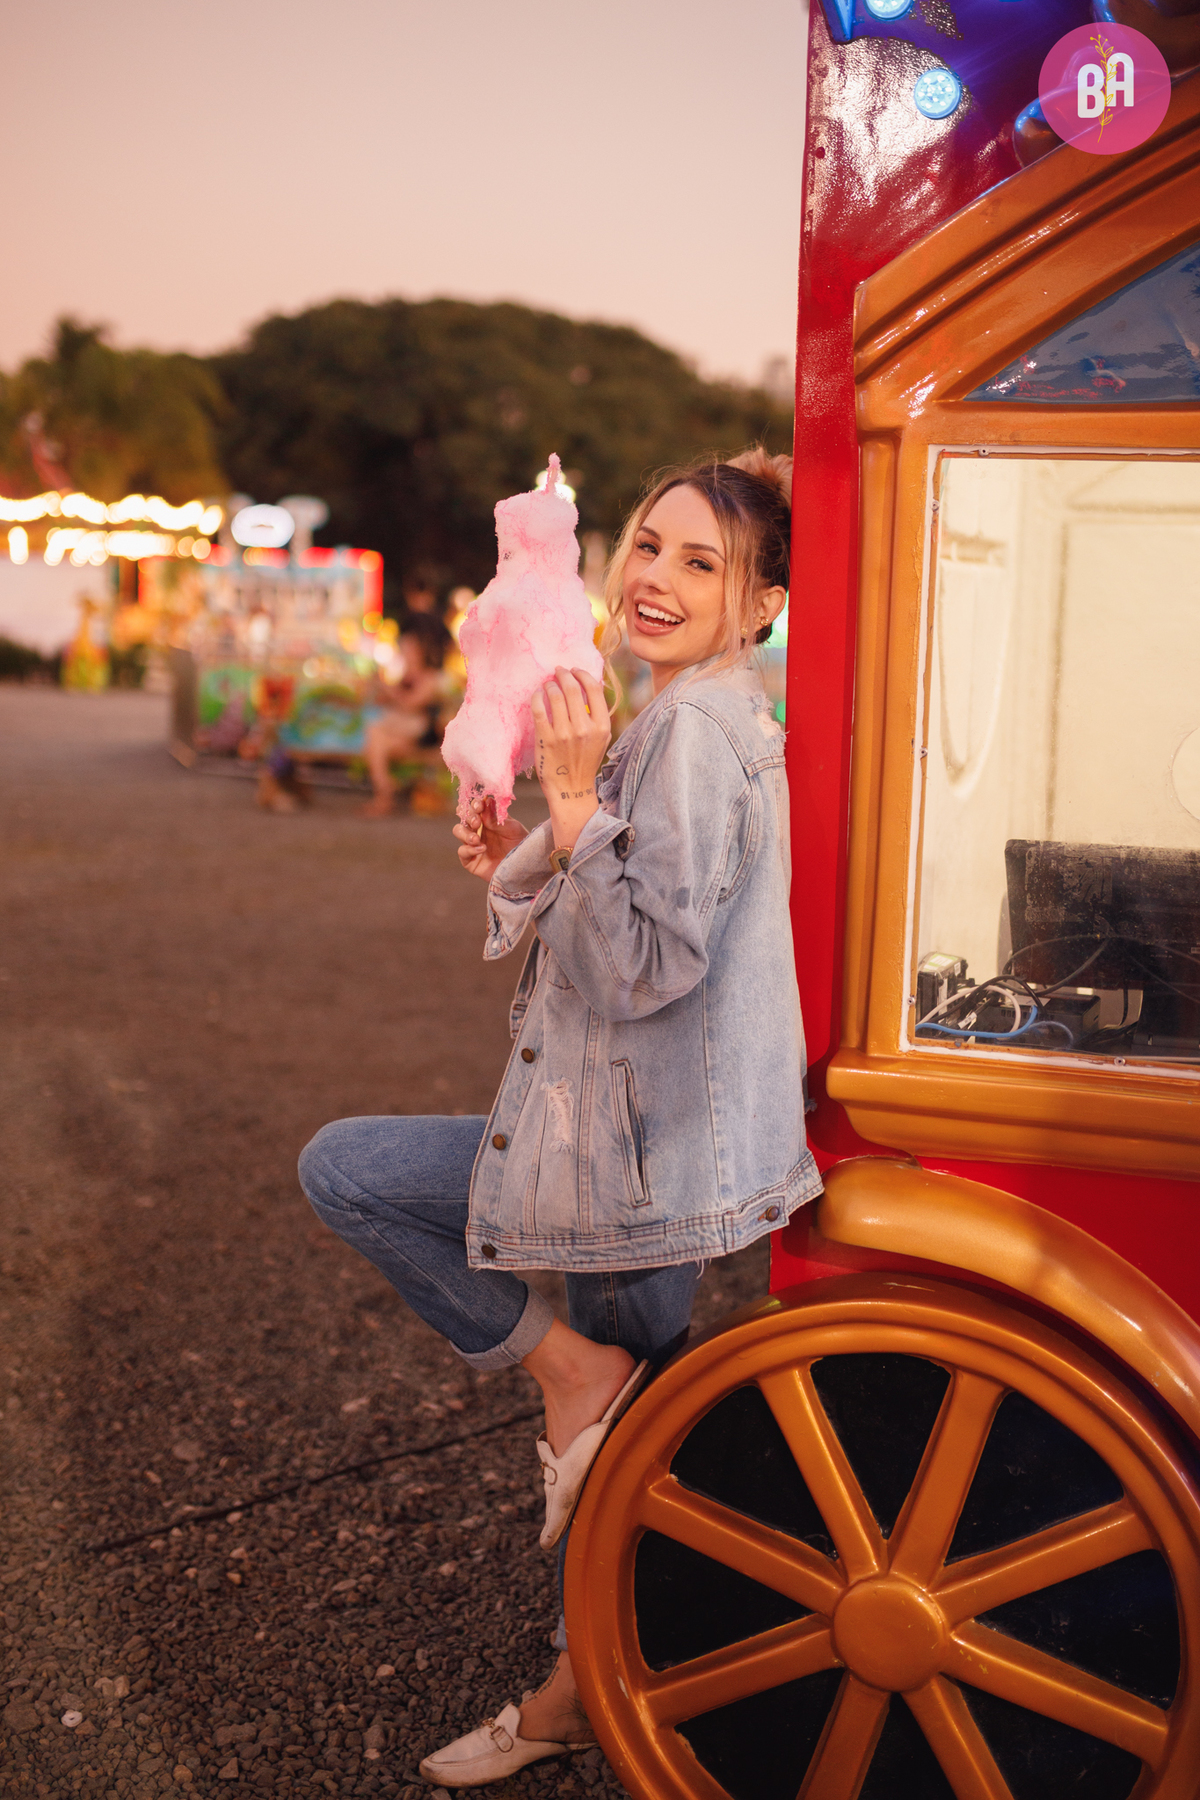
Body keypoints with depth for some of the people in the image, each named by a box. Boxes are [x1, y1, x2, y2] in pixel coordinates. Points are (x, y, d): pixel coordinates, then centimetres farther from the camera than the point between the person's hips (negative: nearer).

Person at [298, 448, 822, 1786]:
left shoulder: (693, 728, -18)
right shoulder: (705, 720, 14)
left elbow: (647, 969, -24)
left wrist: (573, 801, -23)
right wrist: (519, 865, 4)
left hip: (644, 1149, -10)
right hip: (653, 1139, 10)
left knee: (337, 1167, -1)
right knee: (621, 1440, 21)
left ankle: (571, 1366, 3)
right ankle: (589, 1689, 39)